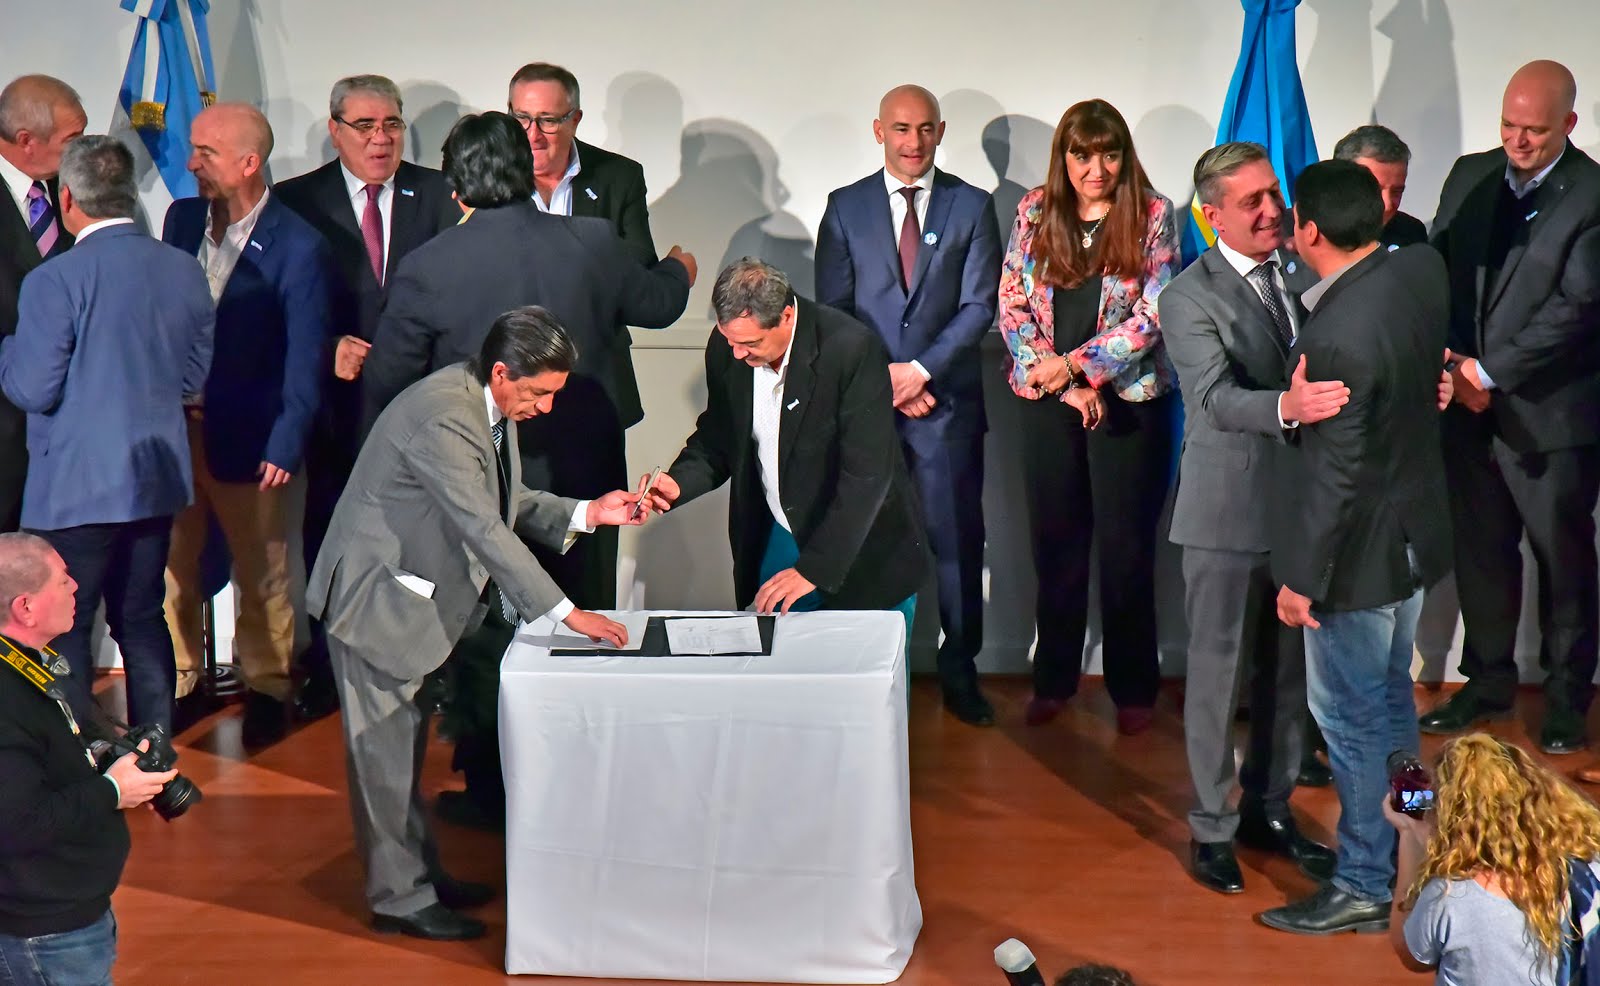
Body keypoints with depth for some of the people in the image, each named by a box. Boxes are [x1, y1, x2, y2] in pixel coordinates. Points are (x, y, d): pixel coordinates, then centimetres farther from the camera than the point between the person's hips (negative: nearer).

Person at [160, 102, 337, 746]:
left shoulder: (298, 247, -12)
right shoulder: (182, 220, 5)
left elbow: (306, 357, -10)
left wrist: (286, 447, -15)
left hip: (247, 438, -4)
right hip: (172, 425, 4)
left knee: (261, 572, 9)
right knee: (171, 565, 10)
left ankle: (267, 686, 26)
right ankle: (179, 683, 25)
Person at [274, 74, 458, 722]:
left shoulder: (437, 195, 5)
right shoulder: (297, 201, 3)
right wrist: (325, 350, -16)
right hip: (338, 398, 0)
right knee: (329, 536, 9)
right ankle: (327, 669, 24)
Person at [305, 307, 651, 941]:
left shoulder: (486, 408, 3)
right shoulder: (441, 417, -28)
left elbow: (506, 502, 12)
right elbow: (484, 529, -32)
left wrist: (587, 512, -3)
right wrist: (564, 612, -31)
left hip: (416, 592, 10)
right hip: (376, 595, -10)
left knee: (404, 742, 19)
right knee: (385, 747, 0)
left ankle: (418, 872, 29)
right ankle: (399, 896, 10)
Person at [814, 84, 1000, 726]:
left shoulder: (972, 206, 5)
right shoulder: (845, 207, 7)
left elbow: (979, 306, -1)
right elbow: (832, 308, 4)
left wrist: (920, 370, -11)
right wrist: (883, 380, -6)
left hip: (947, 399, 0)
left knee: (957, 538, 1)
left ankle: (960, 671, 12)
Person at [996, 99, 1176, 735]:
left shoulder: (1152, 215, -3)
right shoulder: (1035, 212, 4)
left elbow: (1152, 314, -9)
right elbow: (1012, 305, 0)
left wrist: (1077, 365, -14)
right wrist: (1059, 383, -9)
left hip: (1128, 397, -2)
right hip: (1047, 399, 2)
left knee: (1126, 546, 3)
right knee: (1055, 541, 9)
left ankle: (1133, 688, 15)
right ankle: (1054, 679, 21)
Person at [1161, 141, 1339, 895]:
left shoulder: (1304, 277, 6)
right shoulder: (1189, 298, -11)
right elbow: (1218, 398, -24)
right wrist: (1286, 407, -44)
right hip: (1229, 514, -5)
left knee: (1289, 671, 16)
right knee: (1218, 676, 5)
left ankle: (1270, 809, 32)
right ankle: (1213, 827, 19)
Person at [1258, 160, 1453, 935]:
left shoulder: (1336, 338, -30)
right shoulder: (1423, 271, -6)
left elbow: (1335, 474, -25)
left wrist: (1303, 578, -14)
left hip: (1359, 553, -9)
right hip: (1416, 536, 9)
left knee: (1353, 719, 6)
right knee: (1390, 701, 23)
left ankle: (1364, 886, 19)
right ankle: (1402, 857, 38)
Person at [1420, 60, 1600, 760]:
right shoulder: (1470, 177, 7)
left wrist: (1491, 372, -16)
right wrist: (1451, 360, -7)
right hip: (1471, 406, 5)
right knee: (1480, 550, 14)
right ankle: (1489, 680, 30)